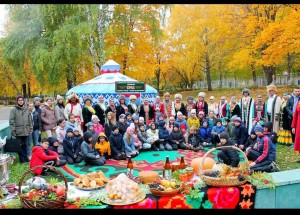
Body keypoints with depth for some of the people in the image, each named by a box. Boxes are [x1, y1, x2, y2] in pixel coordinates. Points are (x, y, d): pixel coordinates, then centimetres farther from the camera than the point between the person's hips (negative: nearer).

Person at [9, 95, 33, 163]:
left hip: (26, 131, 4)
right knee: (20, 145, 3)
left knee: (25, 145, 11)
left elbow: (30, 120, 14)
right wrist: (13, 130, -10)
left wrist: (31, 128, 9)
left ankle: (25, 157, 21)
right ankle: (22, 159, 11)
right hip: (18, 131, -4)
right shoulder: (14, 110, -3)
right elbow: (11, 121, -5)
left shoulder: (26, 109, 9)